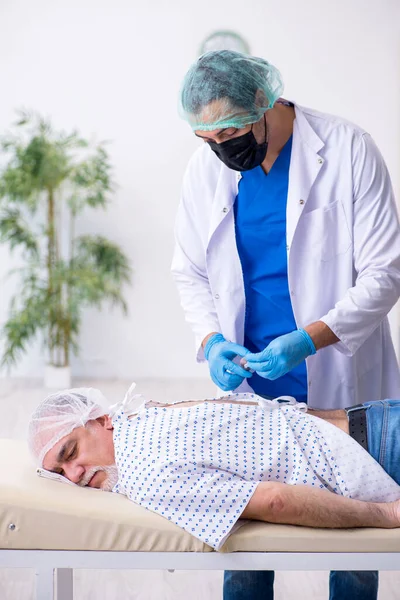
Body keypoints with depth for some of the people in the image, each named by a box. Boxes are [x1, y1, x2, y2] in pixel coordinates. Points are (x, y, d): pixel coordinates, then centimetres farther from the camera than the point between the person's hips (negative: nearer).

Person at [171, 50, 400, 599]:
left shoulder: (348, 150, -10)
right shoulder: (205, 167, 1)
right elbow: (189, 271, 9)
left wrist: (309, 339, -23)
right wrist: (212, 340, -10)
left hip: (342, 387, -2)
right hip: (250, 389, 3)